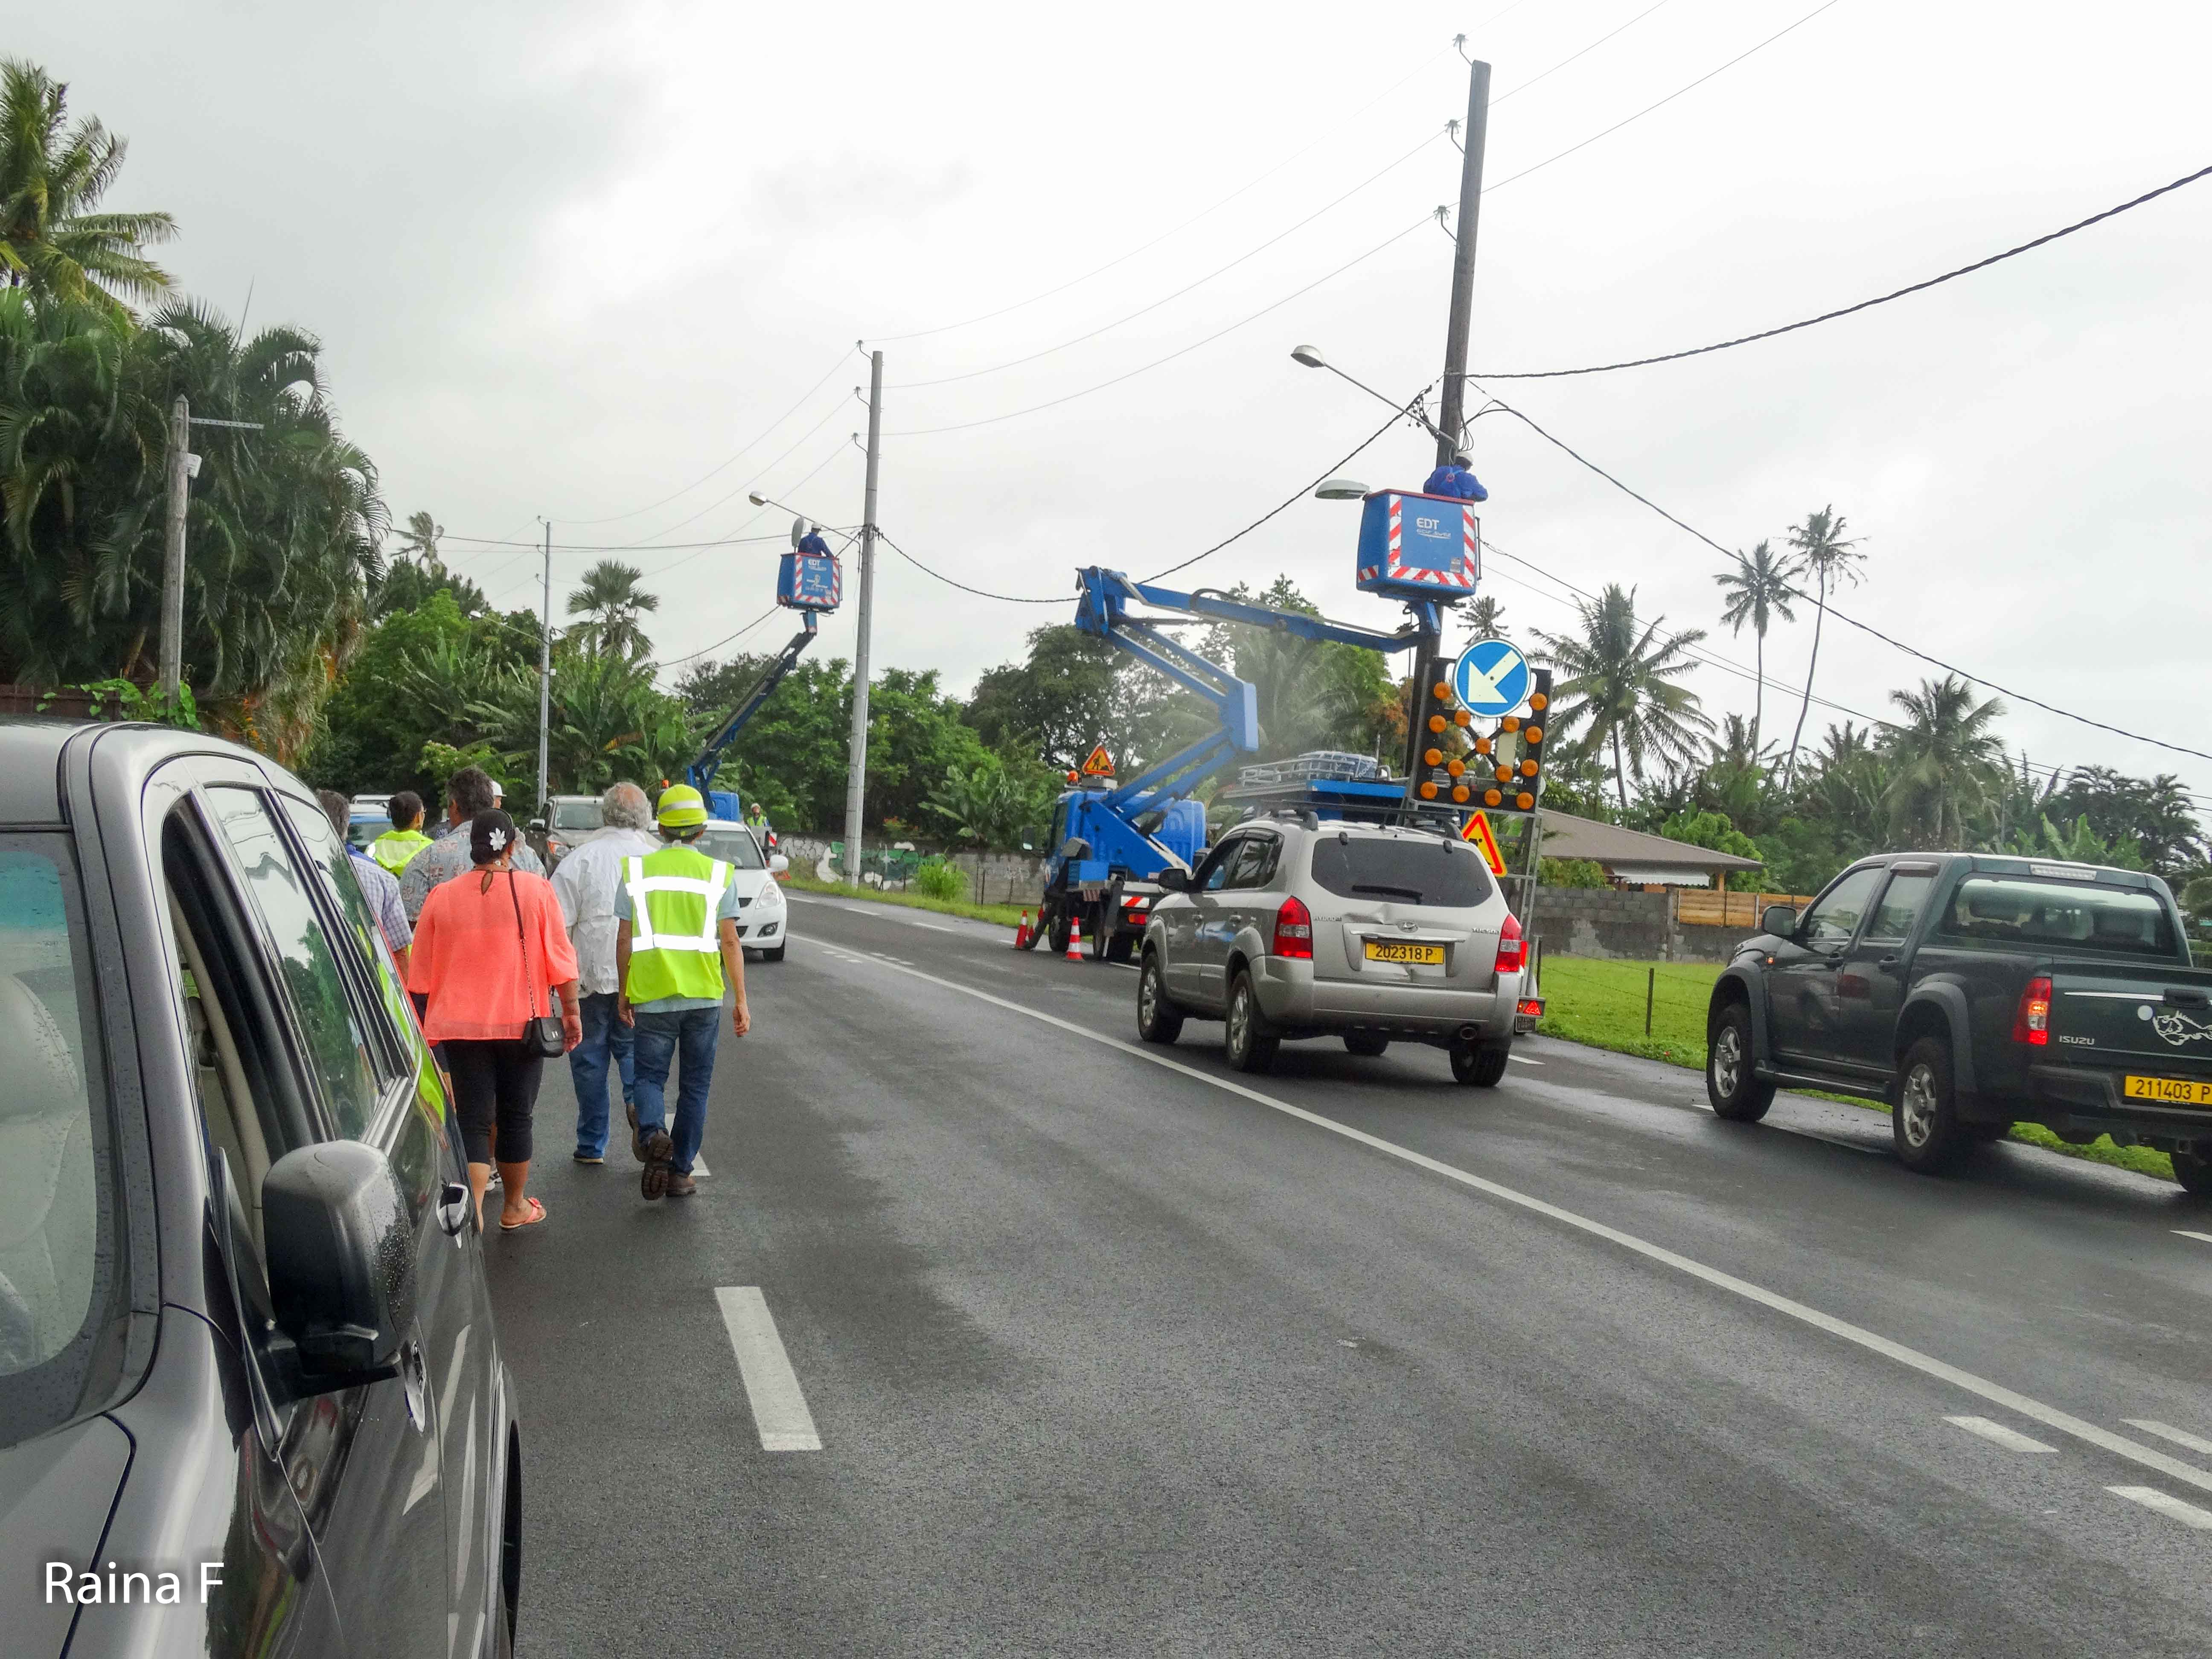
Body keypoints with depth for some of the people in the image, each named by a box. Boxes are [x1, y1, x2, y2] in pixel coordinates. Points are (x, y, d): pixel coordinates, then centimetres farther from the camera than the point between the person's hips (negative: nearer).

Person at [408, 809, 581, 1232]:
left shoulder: (442, 896, 0)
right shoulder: (536, 890, -4)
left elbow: (422, 974, 6)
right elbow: (560, 959, -4)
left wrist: (427, 1023, 17)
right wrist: (571, 1011, 6)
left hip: (461, 1025, 1)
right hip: (522, 1022, 0)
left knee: (473, 1121, 3)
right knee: (515, 1118, 13)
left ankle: (473, 1211, -12)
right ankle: (514, 1207, 27)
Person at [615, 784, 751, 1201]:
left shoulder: (637, 870, 2)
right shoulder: (718, 873, 0)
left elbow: (624, 939, 3)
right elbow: (730, 943, -2)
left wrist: (623, 993, 13)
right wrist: (741, 1001, 3)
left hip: (652, 994, 0)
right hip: (704, 994, 0)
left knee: (649, 1076, 9)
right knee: (695, 1085, 11)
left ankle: (652, 1132, -21)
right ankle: (680, 1172, 13)